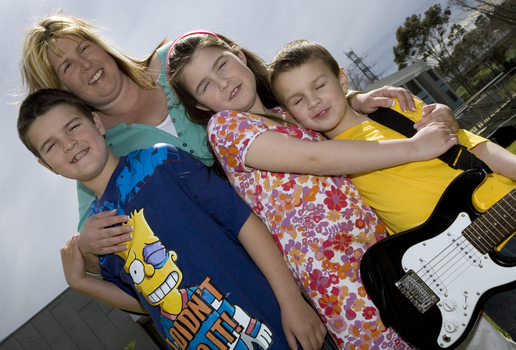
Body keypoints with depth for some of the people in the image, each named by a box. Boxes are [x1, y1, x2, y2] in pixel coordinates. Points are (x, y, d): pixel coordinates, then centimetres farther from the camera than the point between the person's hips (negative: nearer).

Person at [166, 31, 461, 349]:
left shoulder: (287, 114, 16)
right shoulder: (224, 126, -6)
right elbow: (313, 157, -16)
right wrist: (414, 146, -12)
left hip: (383, 239, 7)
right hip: (335, 271, -7)